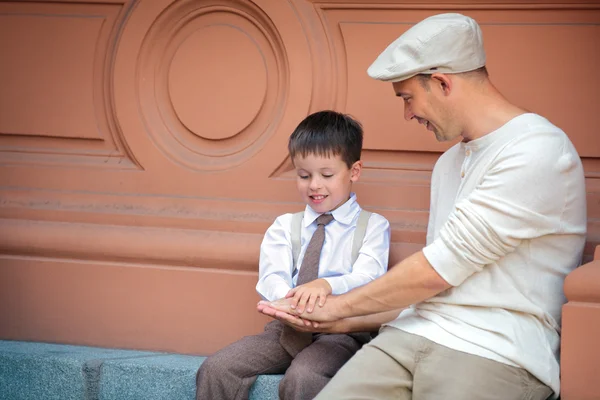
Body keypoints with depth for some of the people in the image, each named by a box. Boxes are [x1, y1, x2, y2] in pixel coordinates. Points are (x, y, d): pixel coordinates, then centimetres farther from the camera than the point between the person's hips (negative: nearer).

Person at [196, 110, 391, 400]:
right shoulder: (285, 227, 16)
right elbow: (272, 277, -1)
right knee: (215, 370, -18)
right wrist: (291, 302, -28)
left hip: (339, 331, -4)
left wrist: (327, 285, -35)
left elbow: (368, 277, -11)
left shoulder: (373, 226, 7)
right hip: (288, 327, 4)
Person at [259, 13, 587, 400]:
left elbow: (439, 270, -10)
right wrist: (342, 322, 16)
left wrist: (339, 306, 1)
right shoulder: (449, 163, 23)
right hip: (413, 338, 7)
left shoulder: (539, 151, -8)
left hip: (495, 354, -7)